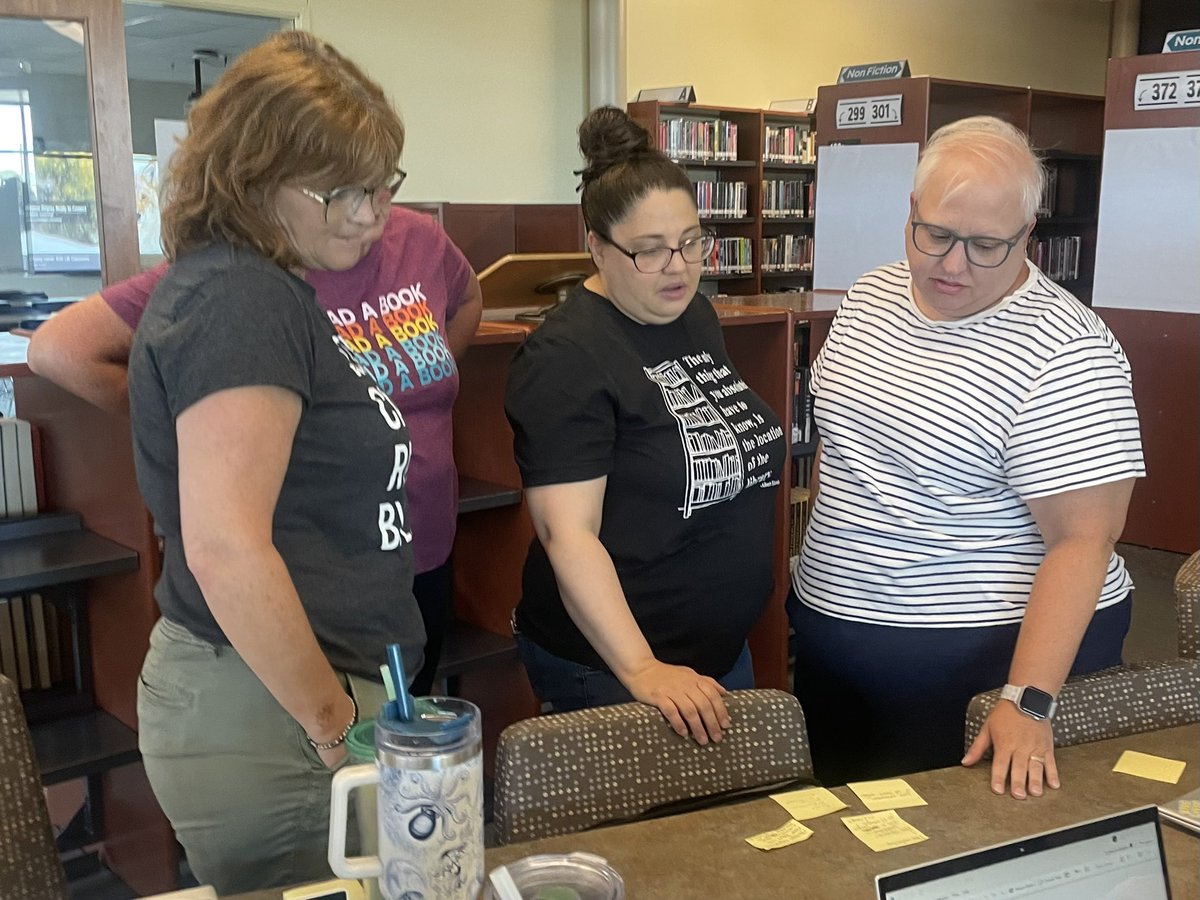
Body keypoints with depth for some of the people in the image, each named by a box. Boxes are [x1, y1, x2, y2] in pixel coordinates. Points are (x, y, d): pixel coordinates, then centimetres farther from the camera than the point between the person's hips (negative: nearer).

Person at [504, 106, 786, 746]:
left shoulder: (696, 315, 6)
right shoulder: (568, 357, -19)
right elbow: (568, 533, -25)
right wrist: (642, 670, -31)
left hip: (721, 647, 8)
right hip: (611, 668, -8)